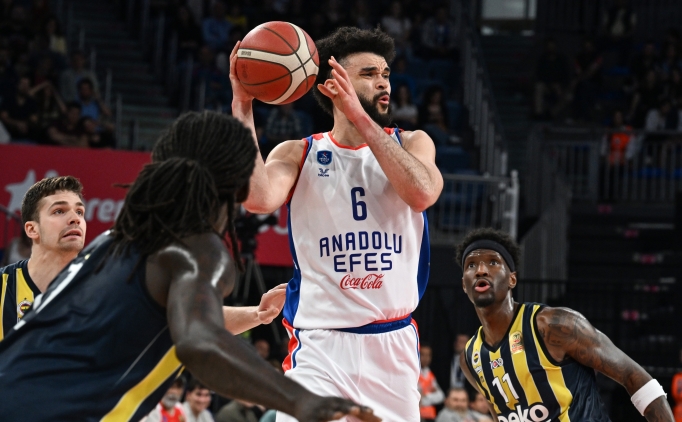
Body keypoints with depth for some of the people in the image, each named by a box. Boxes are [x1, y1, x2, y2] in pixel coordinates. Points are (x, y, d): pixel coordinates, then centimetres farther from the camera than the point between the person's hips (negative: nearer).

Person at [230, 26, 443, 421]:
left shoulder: (411, 143, 6)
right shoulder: (298, 154, 2)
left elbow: (422, 193, -17)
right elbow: (259, 198, -20)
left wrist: (360, 117, -19)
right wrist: (242, 107, -19)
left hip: (394, 343, 3)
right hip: (321, 343, -3)